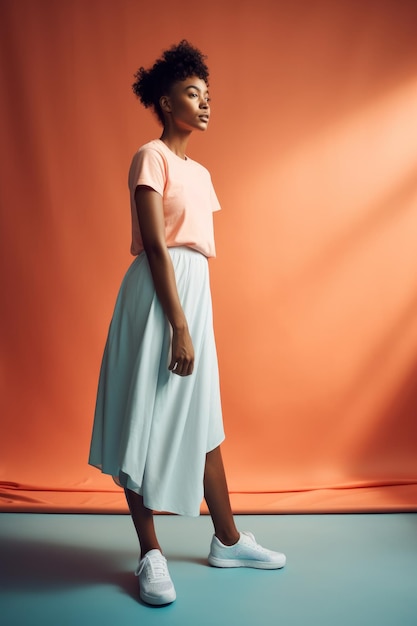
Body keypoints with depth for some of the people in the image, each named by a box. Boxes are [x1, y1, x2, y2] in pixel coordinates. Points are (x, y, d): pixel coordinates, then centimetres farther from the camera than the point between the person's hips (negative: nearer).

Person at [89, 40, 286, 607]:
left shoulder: (199, 172, 19)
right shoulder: (151, 157, -5)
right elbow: (155, 246, -14)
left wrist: (192, 321, 15)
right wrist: (179, 325, -19)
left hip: (196, 291, 8)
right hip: (157, 295, -8)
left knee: (202, 420, 12)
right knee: (146, 419, -1)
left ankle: (228, 541, 23)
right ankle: (151, 553, 11)